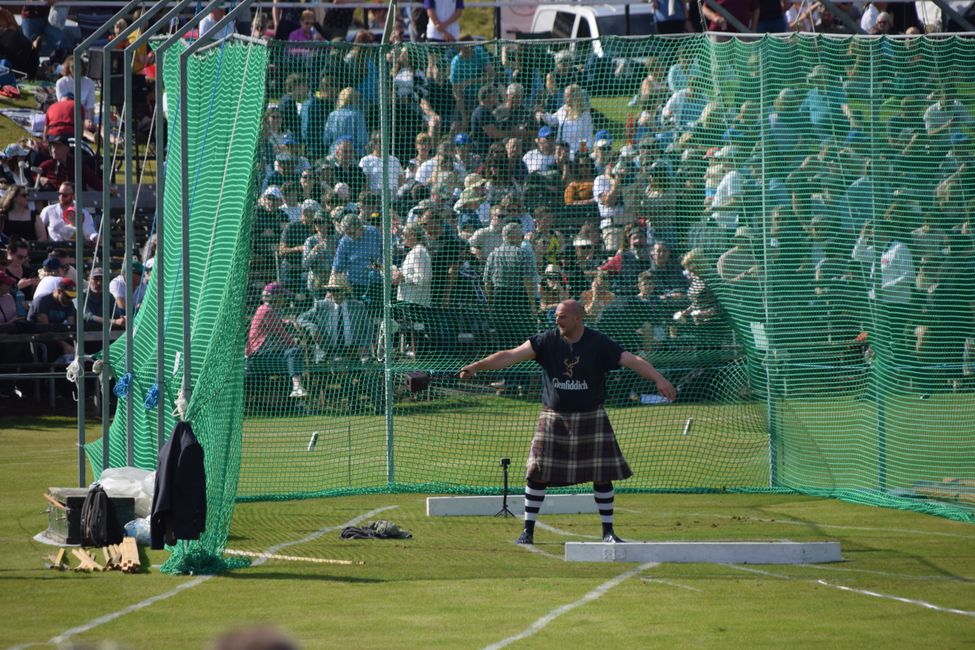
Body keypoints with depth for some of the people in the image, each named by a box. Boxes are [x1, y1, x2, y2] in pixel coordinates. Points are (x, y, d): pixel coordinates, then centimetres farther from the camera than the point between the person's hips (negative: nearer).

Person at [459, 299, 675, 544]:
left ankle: (608, 531, 12)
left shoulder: (600, 344, -7)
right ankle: (528, 531, 8)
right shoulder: (547, 341, -5)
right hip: (554, 418, 1)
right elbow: (511, 355, -12)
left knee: (601, 475, 0)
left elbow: (633, 361, -12)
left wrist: (659, 379, -27)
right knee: (537, 473, -2)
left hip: (591, 418, -1)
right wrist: (476, 366, -22)